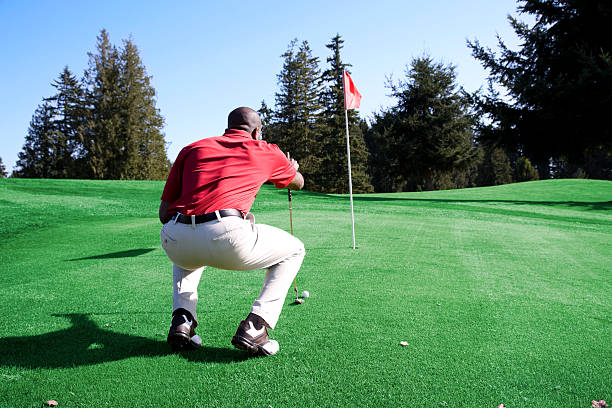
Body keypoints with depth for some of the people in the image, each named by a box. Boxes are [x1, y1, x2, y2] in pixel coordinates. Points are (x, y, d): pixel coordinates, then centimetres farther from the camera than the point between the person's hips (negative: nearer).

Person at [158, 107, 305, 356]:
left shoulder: (192, 148, 26)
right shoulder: (265, 151, 21)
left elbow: (164, 212, 20)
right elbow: (298, 183, 42)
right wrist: (292, 168, 66)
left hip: (175, 242, 5)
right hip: (227, 236, -4)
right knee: (293, 250, 22)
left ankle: (181, 320, 21)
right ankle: (254, 327, 8)